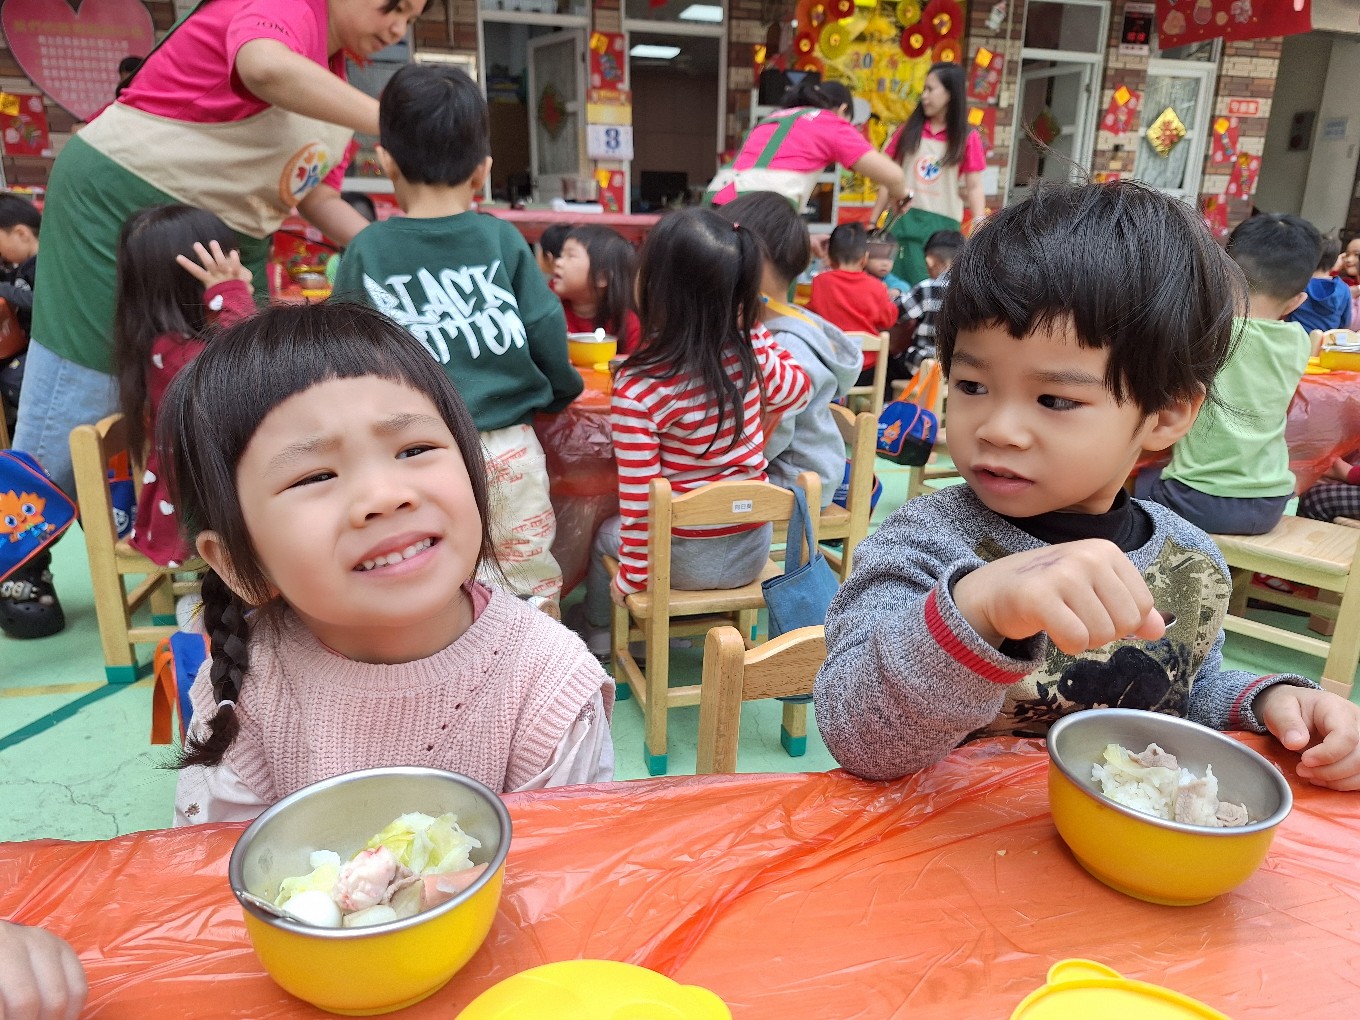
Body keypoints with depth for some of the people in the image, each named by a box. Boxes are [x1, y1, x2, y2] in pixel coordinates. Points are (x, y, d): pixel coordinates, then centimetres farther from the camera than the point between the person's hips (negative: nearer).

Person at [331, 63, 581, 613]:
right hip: (509, 449, 0)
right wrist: (562, 391, 18)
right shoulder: (503, 239, -3)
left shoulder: (365, 251, -1)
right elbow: (546, 334, -1)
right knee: (528, 589, 14)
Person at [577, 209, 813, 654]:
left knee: (605, 537, 28)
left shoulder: (637, 389, -26)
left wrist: (633, 573, -6)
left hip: (688, 561, -4)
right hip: (753, 550, 5)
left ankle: (600, 641, 47)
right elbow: (797, 391, 10)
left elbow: (639, 498, -20)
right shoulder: (750, 350, -12)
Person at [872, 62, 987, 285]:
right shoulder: (910, 130, 8)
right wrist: (873, 221, 7)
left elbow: (974, 187, -1)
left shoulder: (967, 138, 1)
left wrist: (979, 228, -15)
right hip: (904, 220, 2)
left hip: (942, 224, -2)